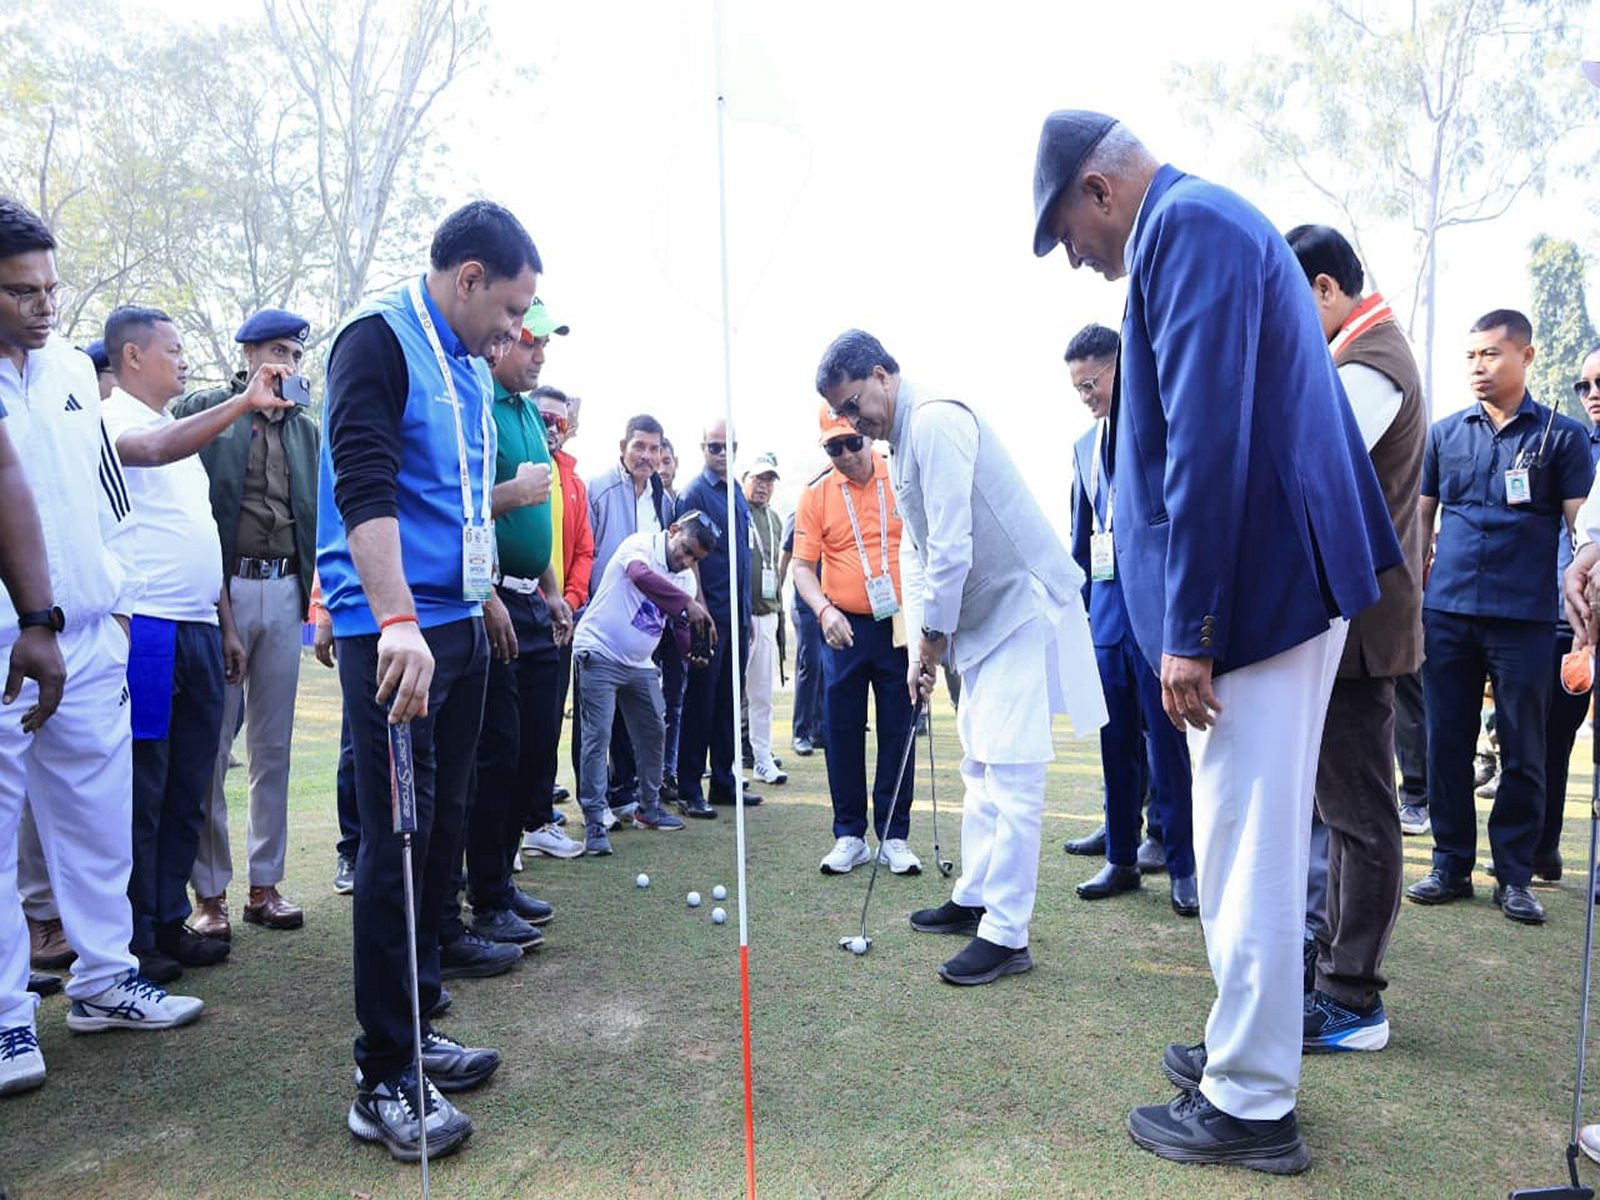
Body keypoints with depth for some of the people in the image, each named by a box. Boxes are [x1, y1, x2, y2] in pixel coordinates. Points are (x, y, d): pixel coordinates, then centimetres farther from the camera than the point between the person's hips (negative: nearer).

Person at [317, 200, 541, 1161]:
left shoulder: (471, 368, 17)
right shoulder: (378, 341, -9)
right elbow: (364, 490, -22)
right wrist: (398, 624, -31)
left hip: (459, 624, 9)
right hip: (394, 631, -9)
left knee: (443, 830, 13)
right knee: (397, 839, -5)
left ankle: (416, 1028, 26)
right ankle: (385, 1078, 6)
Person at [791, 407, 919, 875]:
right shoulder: (816, 495, 0)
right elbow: (802, 565, 0)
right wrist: (824, 609, -17)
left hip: (899, 626, 0)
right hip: (844, 630, 1)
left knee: (897, 732, 5)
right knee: (842, 732, 6)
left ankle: (893, 837, 17)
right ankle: (849, 836, 19)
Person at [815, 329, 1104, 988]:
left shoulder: (935, 420, -18)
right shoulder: (901, 445, 15)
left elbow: (953, 547, -23)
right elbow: (920, 550, 17)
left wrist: (934, 634, -13)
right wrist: (920, 642, 10)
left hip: (1023, 606, -10)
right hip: (983, 618, 11)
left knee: (1011, 771, -9)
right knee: (981, 766, 16)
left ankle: (1006, 935, -3)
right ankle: (974, 899, 28)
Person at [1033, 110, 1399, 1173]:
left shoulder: (1186, 227, -10)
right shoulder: (1212, 225, 22)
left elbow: (1206, 438, -21)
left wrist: (1189, 628, -20)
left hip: (1255, 591, -11)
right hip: (1281, 582, 11)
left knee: (1249, 847, -2)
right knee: (1255, 842, 17)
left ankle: (1250, 1105, 12)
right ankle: (1247, 1050, 32)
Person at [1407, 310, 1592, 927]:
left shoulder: (1561, 436, 4)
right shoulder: (1445, 432, 11)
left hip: (1525, 620, -2)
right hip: (1446, 614, 2)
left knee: (1523, 754, 5)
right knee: (1447, 746, 6)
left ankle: (1514, 876, 16)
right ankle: (1451, 865, 17)